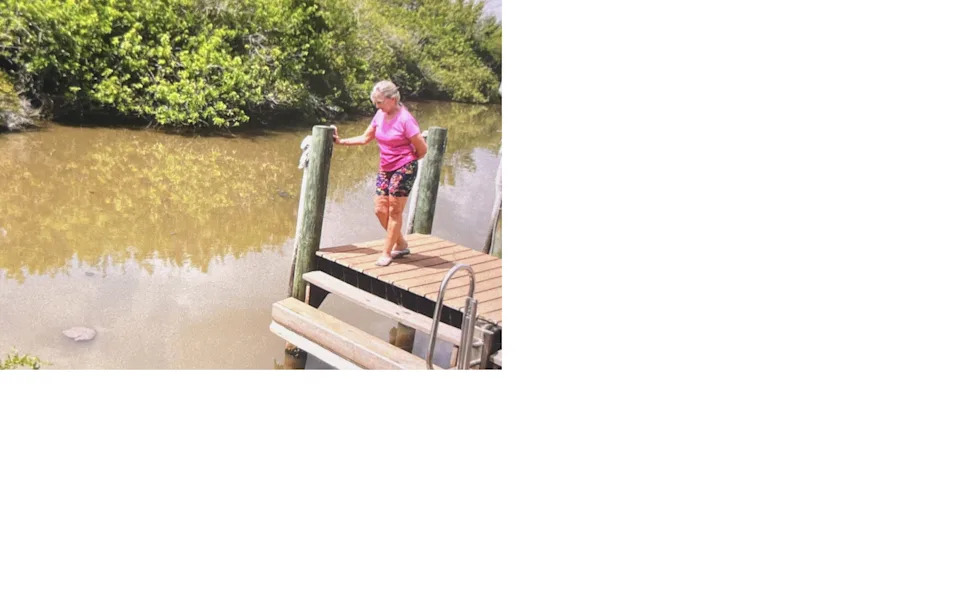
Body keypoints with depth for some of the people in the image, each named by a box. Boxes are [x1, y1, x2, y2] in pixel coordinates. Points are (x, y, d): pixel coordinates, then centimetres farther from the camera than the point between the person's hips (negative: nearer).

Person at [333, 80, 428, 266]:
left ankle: (387, 253, 8)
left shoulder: (405, 119, -17)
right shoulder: (380, 116, 3)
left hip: (404, 169, -7)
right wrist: (340, 141, 9)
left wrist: (408, 161, 3)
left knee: (394, 211, -1)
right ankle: (401, 245, 22)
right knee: (380, 209, 5)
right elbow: (365, 138, 15)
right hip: (385, 169, 7)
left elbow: (422, 149, -13)